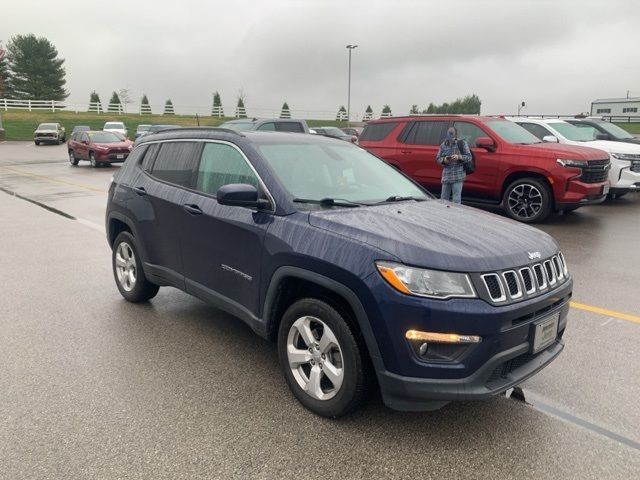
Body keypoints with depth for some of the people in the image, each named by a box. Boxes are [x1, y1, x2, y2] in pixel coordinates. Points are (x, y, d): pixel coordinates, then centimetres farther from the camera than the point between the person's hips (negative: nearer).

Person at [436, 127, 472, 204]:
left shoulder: (462, 143, 2)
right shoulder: (443, 145, 10)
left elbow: (469, 157, -1)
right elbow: (438, 158, 12)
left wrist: (459, 157, -18)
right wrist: (443, 160, -11)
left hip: (458, 175, -3)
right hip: (446, 176, 3)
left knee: (456, 200, -6)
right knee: (444, 198, 10)